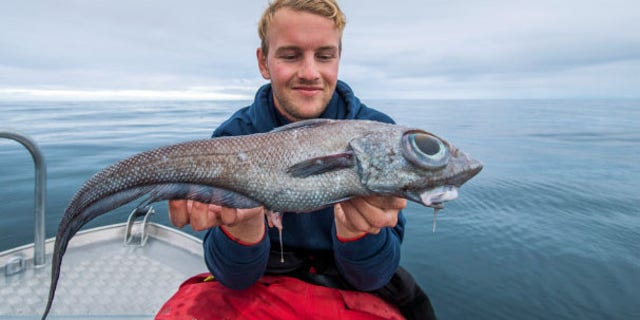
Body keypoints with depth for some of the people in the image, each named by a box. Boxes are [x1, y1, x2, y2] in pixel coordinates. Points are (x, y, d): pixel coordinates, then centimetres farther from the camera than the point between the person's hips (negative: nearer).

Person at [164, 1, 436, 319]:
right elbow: (236, 279, -13)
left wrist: (352, 224, -35)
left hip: (353, 292, 1)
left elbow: (370, 278, -15)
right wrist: (243, 223, -33)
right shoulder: (233, 138, -10)